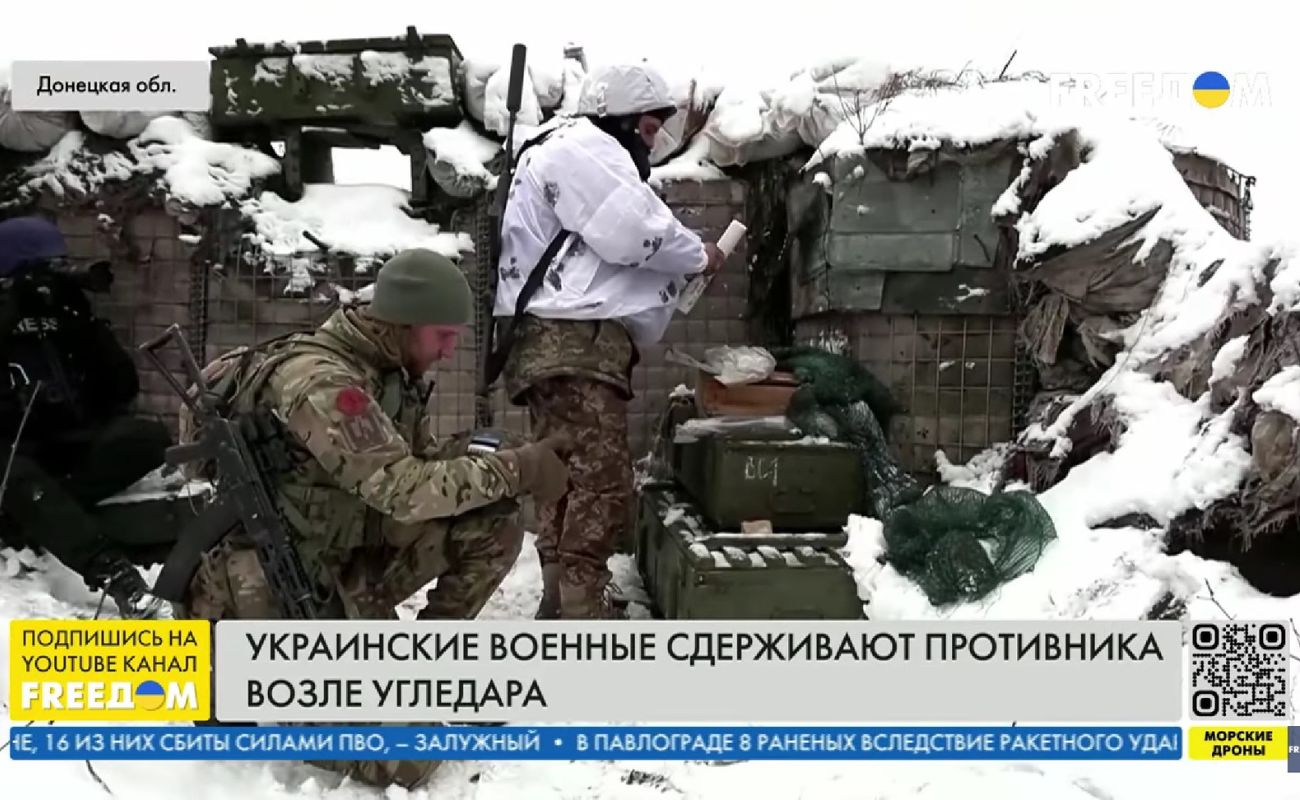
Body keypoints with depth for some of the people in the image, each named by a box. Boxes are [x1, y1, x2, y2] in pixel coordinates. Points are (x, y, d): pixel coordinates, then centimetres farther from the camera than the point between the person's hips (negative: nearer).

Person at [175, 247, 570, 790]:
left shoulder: (390, 372, 3)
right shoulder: (320, 380, -25)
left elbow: (421, 465, 8)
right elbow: (403, 490, -31)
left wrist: (497, 461, -12)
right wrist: (514, 470, -22)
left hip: (345, 558, 9)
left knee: (492, 526, -7)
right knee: (407, 758, -15)